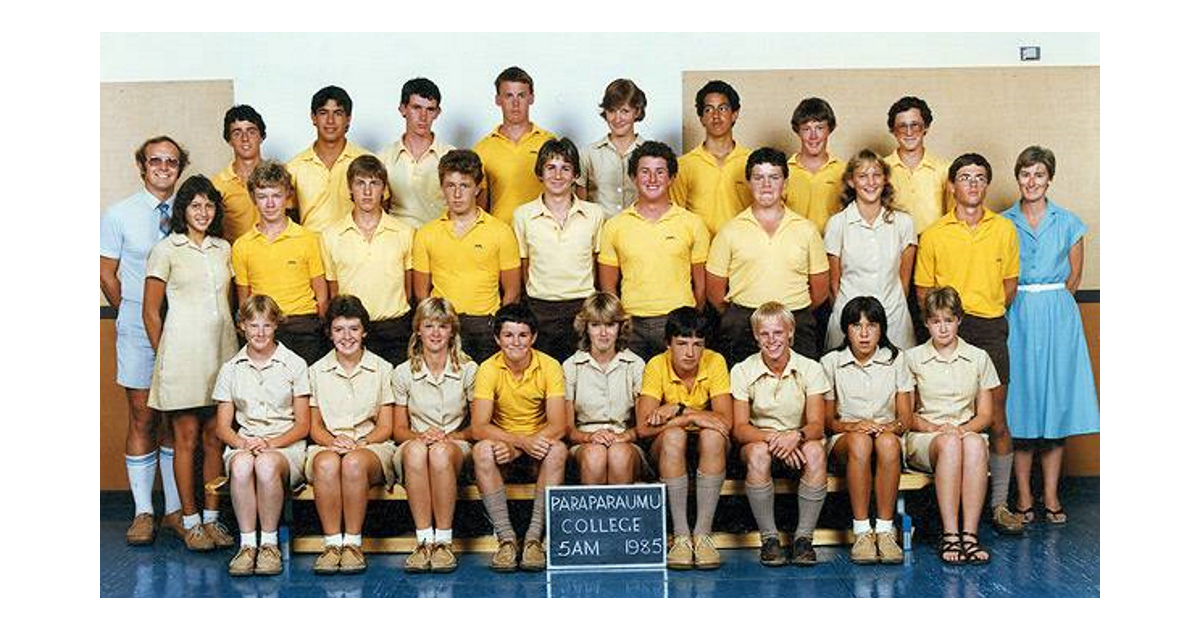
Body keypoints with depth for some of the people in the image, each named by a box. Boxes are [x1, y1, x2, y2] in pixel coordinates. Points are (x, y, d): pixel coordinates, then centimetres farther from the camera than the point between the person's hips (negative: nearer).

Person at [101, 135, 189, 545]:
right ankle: (143, 512, 9)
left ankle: (175, 510, 15)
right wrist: (134, 314, 5)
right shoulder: (119, 215, 1)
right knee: (143, 418, 1)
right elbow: (106, 274, 5)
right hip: (137, 330, -1)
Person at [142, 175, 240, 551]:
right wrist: (165, 358, 1)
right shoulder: (167, 250, -1)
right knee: (186, 438, 0)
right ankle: (190, 523, 6)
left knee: (216, 437, 6)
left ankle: (212, 518, 14)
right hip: (183, 352, -4)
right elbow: (150, 312, 1)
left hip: (222, 351, 4)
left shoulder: (224, 249, 13)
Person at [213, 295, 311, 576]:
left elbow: (302, 425, 4)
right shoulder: (231, 369, 13)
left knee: (266, 464, -37)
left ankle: (269, 543, -23)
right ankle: (247, 543, -26)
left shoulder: (294, 365, 7)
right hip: (243, 444, 2)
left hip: (286, 446, -2)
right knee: (241, 464, -35)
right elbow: (223, 426, 10)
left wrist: (271, 443, -13)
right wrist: (243, 443, -12)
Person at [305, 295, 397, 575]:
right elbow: (315, 427, 10)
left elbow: (385, 427, 6)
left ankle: (353, 544, -30)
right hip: (328, 444, 1)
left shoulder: (382, 369, 9)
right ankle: (332, 544, -31)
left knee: (354, 462, -37)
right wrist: (333, 441, -12)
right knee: (327, 464, -36)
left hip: (373, 445, -1)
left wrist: (360, 442, -14)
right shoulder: (317, 371, 14)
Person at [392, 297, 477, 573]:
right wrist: (419, 436, -13)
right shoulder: (403, 373, 8)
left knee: (440, 452, -38)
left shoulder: (468, 370, 5)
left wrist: (450, 437, -13)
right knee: (415, 449, -37)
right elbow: (399, 429, 9)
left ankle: (444, 541, -34)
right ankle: (424, 541, -37)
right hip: (415, 446, 1)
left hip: (457, 447, -1)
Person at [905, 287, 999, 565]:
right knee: (949, 444, -38)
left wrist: (964, 428, -10)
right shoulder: (912, 359, 9)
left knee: (975, 443, -36)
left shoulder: (978, 358, 14)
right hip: (923, 438, -1)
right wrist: (936, 428, -13)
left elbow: (986, 414, 11)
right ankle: (949, 535, -41)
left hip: (968, 432, 1)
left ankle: (970, 534, -41)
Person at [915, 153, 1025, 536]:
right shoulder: (933, 234, 5)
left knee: (996, 418, 0)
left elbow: (1010, 283, 15)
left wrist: (988, 314, 8)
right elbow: (923, 290, 8)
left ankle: (1000, 504, 7)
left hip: (991, 329, 1)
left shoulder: (1004, 230, 9)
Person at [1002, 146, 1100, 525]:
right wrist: (1023, 304, 1)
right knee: (1020, 401, -1)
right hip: (1017, 319, 0)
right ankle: (1023, 497, 7)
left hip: (1058, 318, 1)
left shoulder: (1068, 223, 6)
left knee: (1057, 401, 2)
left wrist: (1050, 301, 6)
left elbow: (1074, 276, 11)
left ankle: (1051, 496, 10)